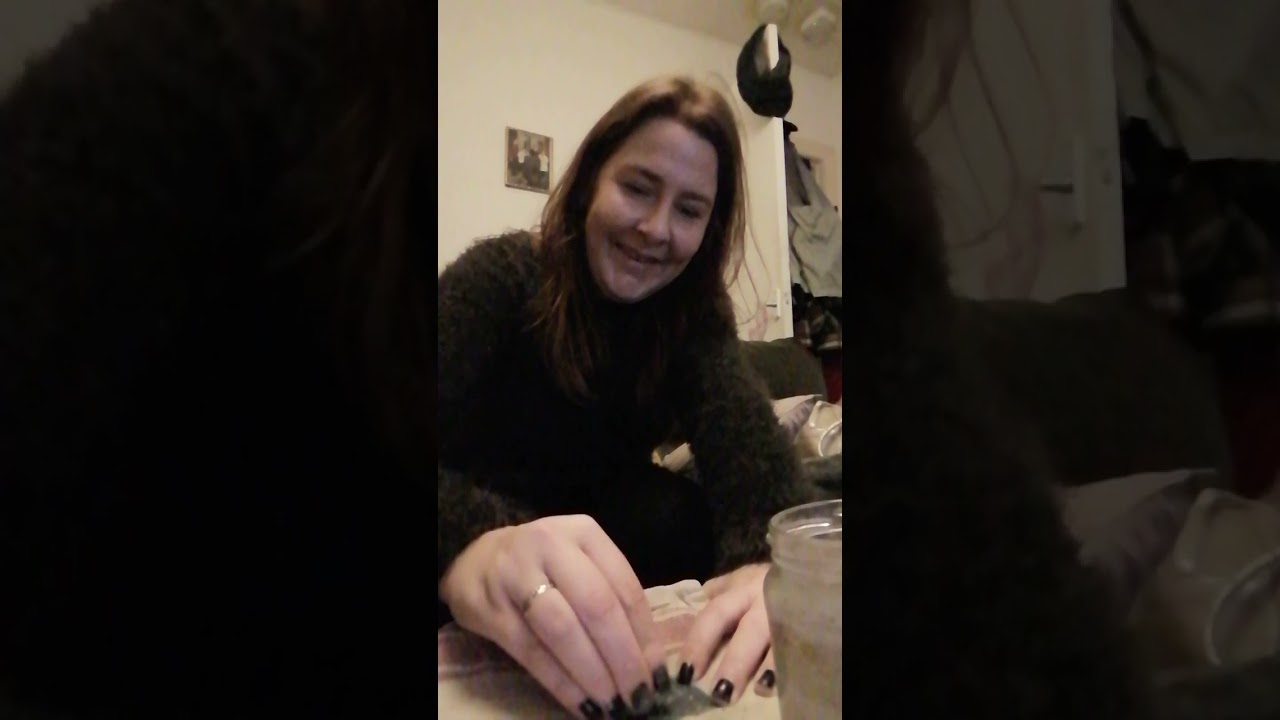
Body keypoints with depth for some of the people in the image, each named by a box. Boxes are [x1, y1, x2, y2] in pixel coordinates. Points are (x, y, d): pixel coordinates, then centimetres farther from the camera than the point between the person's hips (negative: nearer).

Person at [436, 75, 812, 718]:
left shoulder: (694, 311, -7)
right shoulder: (500, 276, -18)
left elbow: (741, 422, -28)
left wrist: (770, 556, -50)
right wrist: (471, 544, -57)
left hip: (601, 523, 4)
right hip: (482, 520, -3)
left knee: (692, 520, -27)